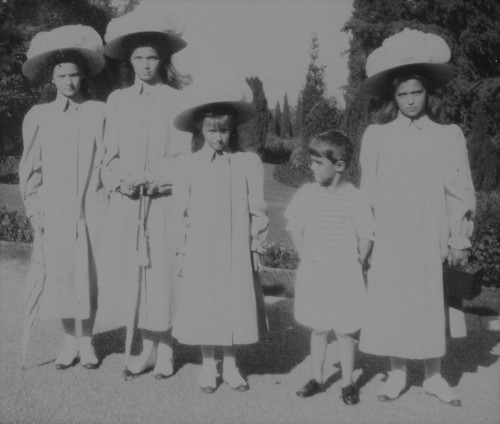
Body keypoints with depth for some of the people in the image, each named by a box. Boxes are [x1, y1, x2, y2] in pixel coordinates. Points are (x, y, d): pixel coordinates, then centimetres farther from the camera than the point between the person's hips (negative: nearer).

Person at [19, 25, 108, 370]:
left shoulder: (100, 113, 2)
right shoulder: (38, 116, 6)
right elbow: (30, 169, 9)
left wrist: (113, 201, -1)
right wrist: (34, 210, 4)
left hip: (94, 210, -1)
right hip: (56, 212, 1)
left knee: (92, 277, 3)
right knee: (61, 277, 3)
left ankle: (87, 341, 19)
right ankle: (69, 342, 19)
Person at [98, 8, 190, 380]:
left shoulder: (176, 100, 0)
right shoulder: (117, 100, 12)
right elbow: (110, 154, 11)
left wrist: (153, 180, -15)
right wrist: (120, 179, -7)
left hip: (164, 202, -3)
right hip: (126, 203, 3)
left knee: (162, 274, -1)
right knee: (129, 274, 3)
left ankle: (165, 349, 14)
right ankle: (148, 348, 18)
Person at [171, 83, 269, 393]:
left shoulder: (249, 163, -2)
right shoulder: (189, 164, 1)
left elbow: (258, 210, 1)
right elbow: (181, 212, 4)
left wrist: (256, 247, 1)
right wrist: (182, 251, 3)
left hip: (237, 252, 0)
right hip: (201, 252, 0)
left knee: (236, 309, 7)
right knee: (204, 310, 7)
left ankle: (231, 365, 25)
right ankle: (208, 366, 24)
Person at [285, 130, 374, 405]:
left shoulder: (354, 198, -13)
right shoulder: (306, 193, -3)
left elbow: (366, 236, -6)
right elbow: (295, 228, 7)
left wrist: (357, 265, -3)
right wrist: (305, 257, 5)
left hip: (344, 275, -3)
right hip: (313, 272, 3)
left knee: (344, 330, 5)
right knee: (318, 329, 13)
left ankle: (348, 383, 19)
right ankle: (316, 379, 26)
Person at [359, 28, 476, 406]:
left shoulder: (449, 136, 2)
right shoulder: (376, 136, 2)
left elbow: (460, 192, 2)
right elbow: (368, 191, 4)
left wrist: (460, 239, 0)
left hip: (430, 240, 0)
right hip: (388, 242, 0)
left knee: (432, 307, 7)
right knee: (391, 305, 4)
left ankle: (434, 376, 22)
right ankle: (397, 374, 20)